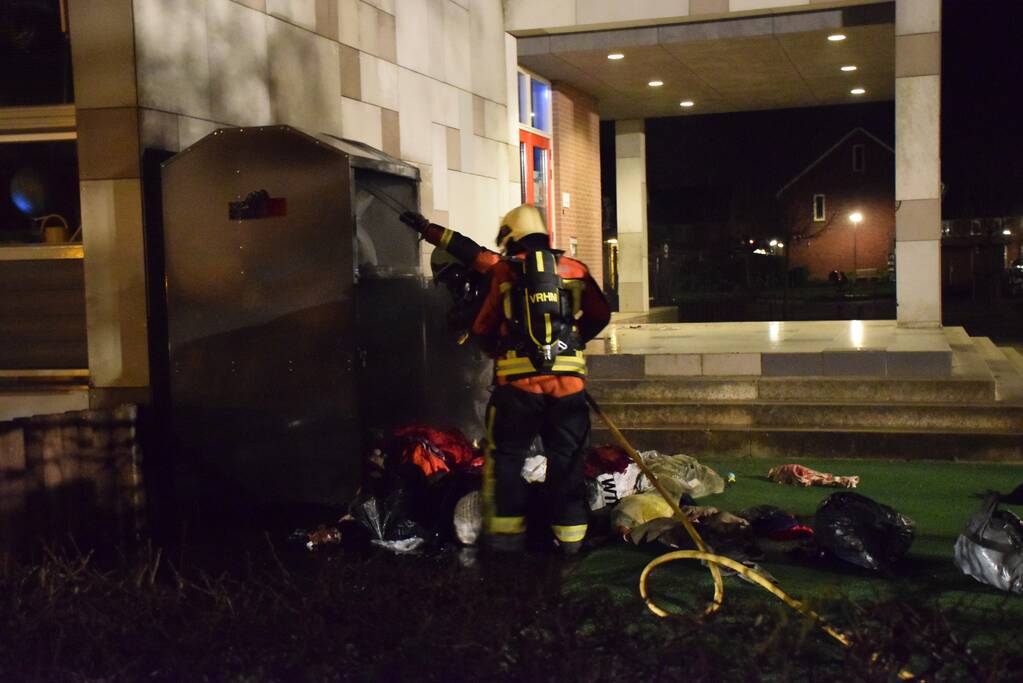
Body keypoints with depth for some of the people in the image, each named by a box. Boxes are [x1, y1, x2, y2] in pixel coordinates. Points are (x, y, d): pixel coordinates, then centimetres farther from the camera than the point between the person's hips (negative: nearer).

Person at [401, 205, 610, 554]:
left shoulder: (504, 271, 7)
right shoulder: (575, 269, 10)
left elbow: (483, 329, 11)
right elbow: (600, 315, 14)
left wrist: (499, 350, 30)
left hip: (518, 381, -2)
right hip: (568, 380, 2)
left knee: (505, 457, 8)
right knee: (566, 459, 9)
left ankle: (505, 535, 5)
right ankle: (570, 537, 12)